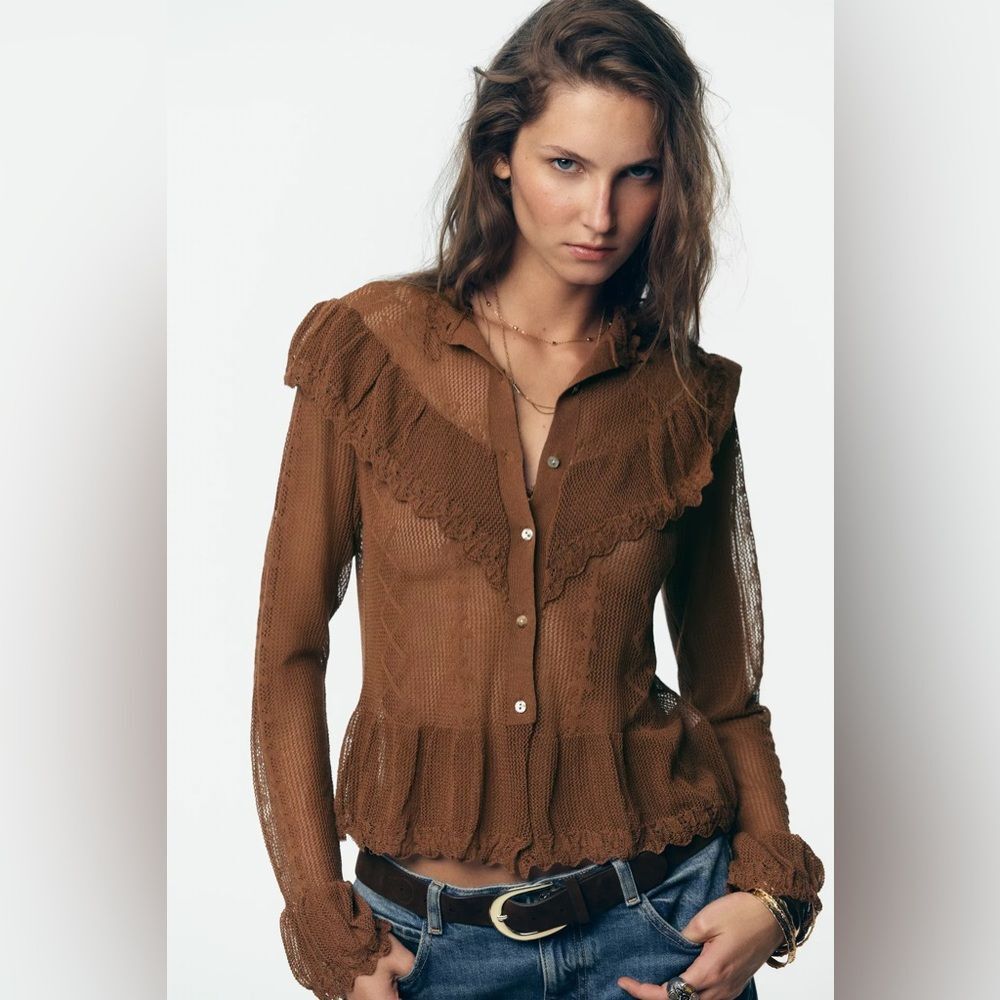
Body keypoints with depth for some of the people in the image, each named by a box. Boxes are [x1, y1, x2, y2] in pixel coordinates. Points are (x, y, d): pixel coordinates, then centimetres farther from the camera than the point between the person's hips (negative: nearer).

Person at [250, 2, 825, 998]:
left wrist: (771, 888, -8)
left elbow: (725, 686, 6)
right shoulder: (368, 347, -6)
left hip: (659, 916, 1)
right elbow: (289, 653, -3)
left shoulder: (690, 395, -1)